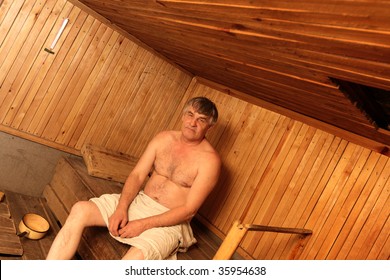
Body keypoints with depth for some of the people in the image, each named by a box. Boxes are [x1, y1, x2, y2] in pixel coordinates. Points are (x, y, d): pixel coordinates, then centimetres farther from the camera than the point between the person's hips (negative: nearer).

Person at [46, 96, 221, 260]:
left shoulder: (209, 160, -12)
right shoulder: (164, 139, 3)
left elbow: (189, 210, -16)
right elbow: (137, 175, 2)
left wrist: (143, 225, -20)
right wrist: (122, 208, -15)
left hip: (169, 221, -5)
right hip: (138, 201, 5)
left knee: (136, 257, -35)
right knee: (80, 210, -14)